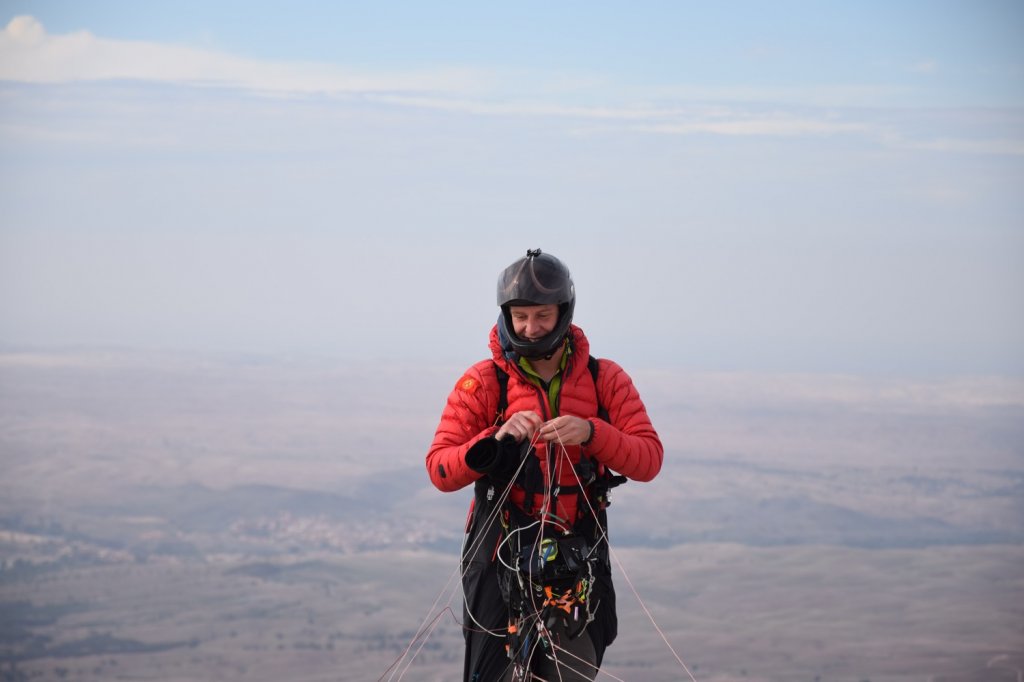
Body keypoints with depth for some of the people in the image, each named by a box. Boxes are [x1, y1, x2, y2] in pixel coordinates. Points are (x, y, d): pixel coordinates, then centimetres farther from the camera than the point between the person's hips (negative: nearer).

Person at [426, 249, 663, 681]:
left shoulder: (605, 381, 5)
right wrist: (496, 440, -23)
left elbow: (648, 460, -4)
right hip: (503, 559, -2)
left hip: (579, 562, 2)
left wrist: (591, 433, -22)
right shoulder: (483, 382, -1)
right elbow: (440, 470, -6)